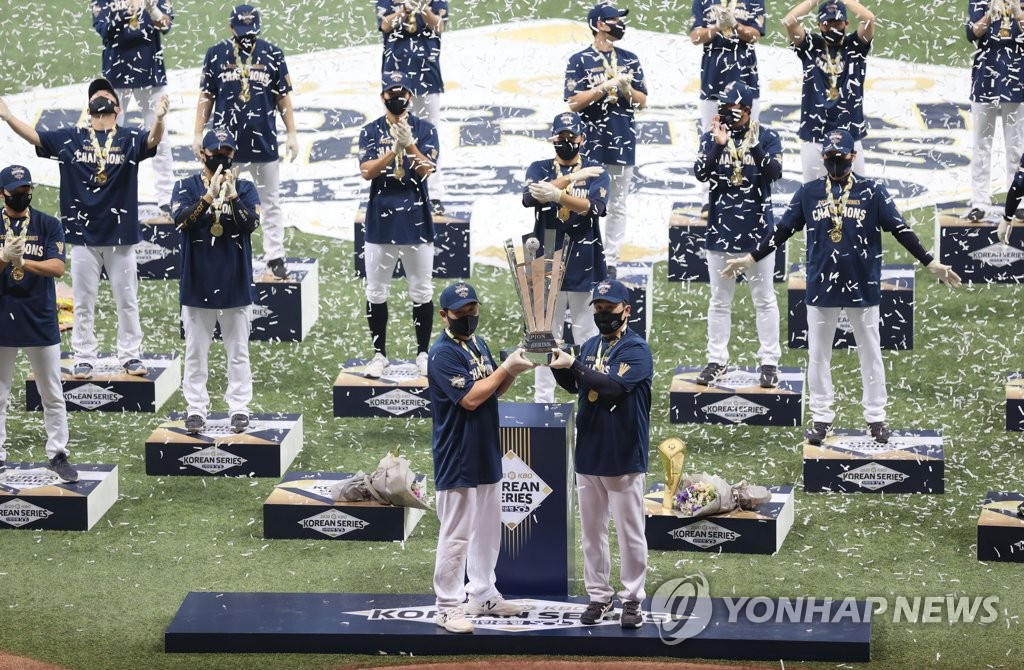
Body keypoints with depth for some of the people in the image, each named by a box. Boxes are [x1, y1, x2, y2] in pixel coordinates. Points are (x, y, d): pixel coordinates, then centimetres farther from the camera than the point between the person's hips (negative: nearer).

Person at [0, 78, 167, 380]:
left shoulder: (130, 139, 1)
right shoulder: (69, 138, 6)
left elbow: (153, 139, -17)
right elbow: (33, 136, 0)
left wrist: (159, 118, -40)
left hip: (120, 234, -1)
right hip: (83, 234, 1)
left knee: (127, 301, 6)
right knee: (83, 302, 6)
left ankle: (131, 356, 15)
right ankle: (84, 358, 13)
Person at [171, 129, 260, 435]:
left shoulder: (245, 188, 4)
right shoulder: (187, 187, 2)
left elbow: (252, 223, -11)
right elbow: (181, 219, -15)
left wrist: (232, 196, -25)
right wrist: (209, 196, -26)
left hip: (235, 283, 0)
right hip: (198, 281, 0)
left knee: (238, 350, 5)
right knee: (196, 350, 5)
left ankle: (239, 408, 10)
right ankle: (196, 409, 10)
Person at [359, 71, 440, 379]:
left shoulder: (425, 130, 1)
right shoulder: (371, 131, 3)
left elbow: (425, 169, -11)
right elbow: (367, 171, -10)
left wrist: (409, 145, -28)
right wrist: (394, 150, -24)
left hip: (416, 219, -1)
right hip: (381, 219, 1)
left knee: (422, 291, 5)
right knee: (376, 292, 5)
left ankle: (423, 353, 14)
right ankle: (379, 354, 14)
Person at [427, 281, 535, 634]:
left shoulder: (479, 344, 11)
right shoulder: (443, 353, -17)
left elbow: (494, 390, 14)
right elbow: (471, 398, -23)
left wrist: (514, 369, -4)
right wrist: (506, 368, -19)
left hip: (486, 455, 9)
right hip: (458, 460, -9)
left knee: (488, 528, 17)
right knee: (456, 535, -4)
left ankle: (482, 595, 29)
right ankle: (448, 608, 2)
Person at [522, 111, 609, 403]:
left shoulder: (596, 172, 3)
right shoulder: (539, 169, 7)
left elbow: (593, 206, -17)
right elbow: (529, 197, -15)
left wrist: (557, 194, -34)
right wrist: (572, 178, -22)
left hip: (583, 261, -1)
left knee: (586, 332, 2)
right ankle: (543, 399, 11)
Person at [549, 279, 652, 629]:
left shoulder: (637, 349, -12)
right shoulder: (591, 346, 11)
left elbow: (614, 385, -25)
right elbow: (573, 385, 17)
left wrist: (573, 365, -26)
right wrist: (559, 366, -3)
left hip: (623, 456, -7)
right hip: (588, 452, 7)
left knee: (630, 531, 0)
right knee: (591, 530, 11)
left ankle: (632, 599, 8)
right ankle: (599, 597, 19)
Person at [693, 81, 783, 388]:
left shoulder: (767, 138, -2)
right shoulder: (711, 138, 2)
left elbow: (775, 172, -17)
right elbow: (701, 173, -11)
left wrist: (754, 146, -30)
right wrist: (718, 145, -24)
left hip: (757, 229, -2)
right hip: (721, 230, 2)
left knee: (764, 299, 4)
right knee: (719, 301, 8)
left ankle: (769, 361, 8)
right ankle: (716, 361, 14)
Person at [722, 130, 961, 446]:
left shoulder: (872, 191, -2)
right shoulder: (808, 192, 4)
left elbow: (900, 230, -4)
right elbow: (783, 231, 7)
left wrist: (930, 263, -11)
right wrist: (750, 258, 1)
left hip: (863, 286, -2)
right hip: (821, 286, 2)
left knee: (870, 353, 6)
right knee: (818, 354, 6)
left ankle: (876, 417, 15)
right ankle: (821, 417, 16)